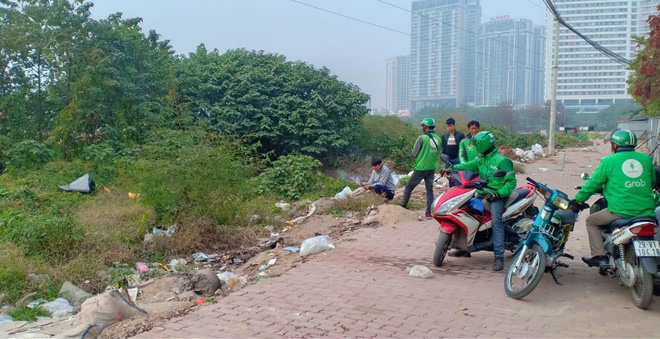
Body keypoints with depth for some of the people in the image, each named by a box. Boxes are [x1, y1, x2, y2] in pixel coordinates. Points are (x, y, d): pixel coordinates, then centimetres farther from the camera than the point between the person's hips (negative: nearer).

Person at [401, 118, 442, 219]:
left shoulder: (422, 138, -13)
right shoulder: (438, 139, 3)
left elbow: (414, 153, -7)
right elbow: (438, 153, 11)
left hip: (420, 168, -5)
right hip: (432, 168, 5)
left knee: (409, 187, 9)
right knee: (429, 190, 9)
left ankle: (403, 206, 14)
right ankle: (429, 212, 8)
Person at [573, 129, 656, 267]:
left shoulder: (609, 160, 0)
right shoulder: (646, 159, 10)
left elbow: (594, 183, 4)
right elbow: (652, 182, 23)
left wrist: (579, 199, 17)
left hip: (621, 211, -4)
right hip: (646, 210, 4)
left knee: (591, 221, 16)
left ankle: (599, 255, 6)